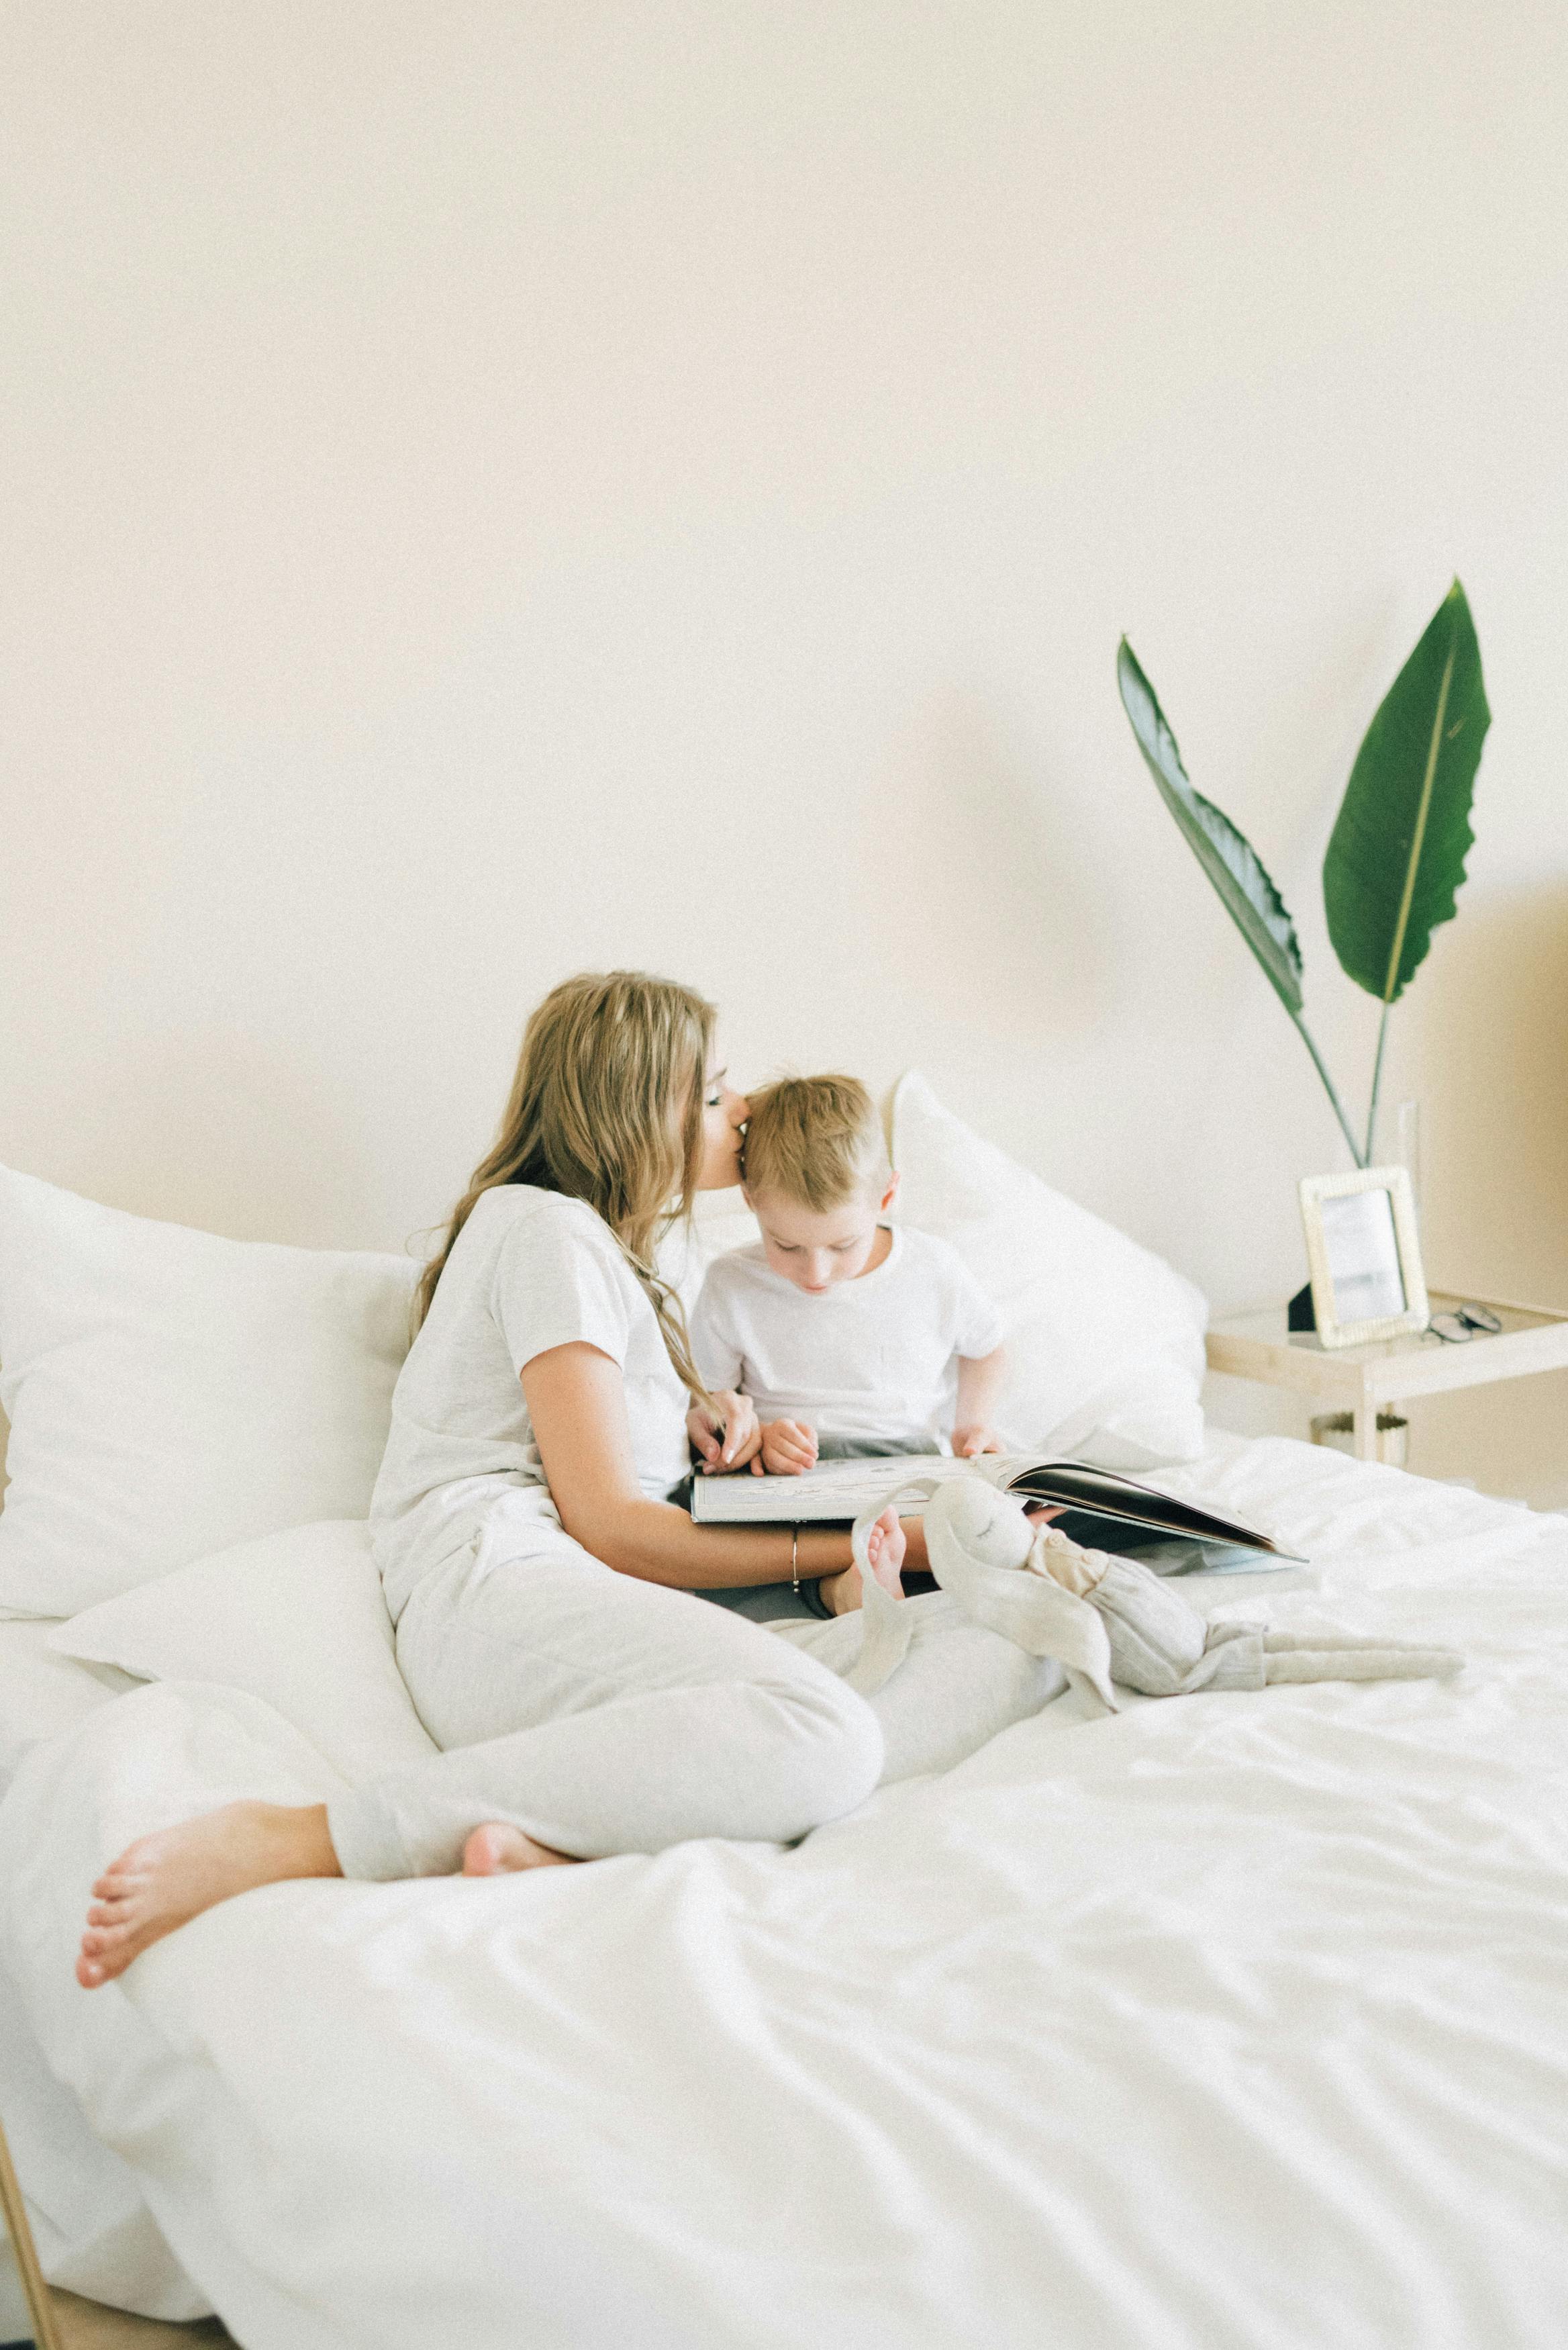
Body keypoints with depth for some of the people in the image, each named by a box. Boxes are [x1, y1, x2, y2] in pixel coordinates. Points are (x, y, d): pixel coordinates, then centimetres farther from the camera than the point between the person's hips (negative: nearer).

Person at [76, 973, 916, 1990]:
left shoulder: (618, 1256, 32)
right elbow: (607, 1523, -5)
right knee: (824, 1740, -36)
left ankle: (534, 1843, -36)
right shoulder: (548, 1229, 2)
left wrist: (700, 1402, 21)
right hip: (500, 1577, -10)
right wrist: (837, 1548, -2)